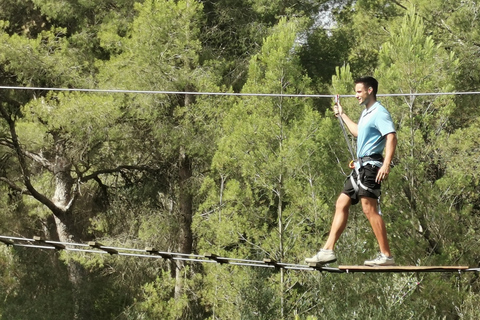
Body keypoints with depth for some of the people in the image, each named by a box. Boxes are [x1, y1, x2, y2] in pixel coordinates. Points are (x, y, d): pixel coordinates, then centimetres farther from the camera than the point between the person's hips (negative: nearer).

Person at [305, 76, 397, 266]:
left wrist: (386, 164, -33)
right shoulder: (366, 113, 20)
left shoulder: (379, 113, -11)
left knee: (369, 208, -14)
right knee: (341, 204, 9)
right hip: (360, 165, 10)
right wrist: (342, 115, 48)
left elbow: (391, 138, -22)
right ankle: (328, 250, 11)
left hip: (370, 165, -10)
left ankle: (386, 255, -12)